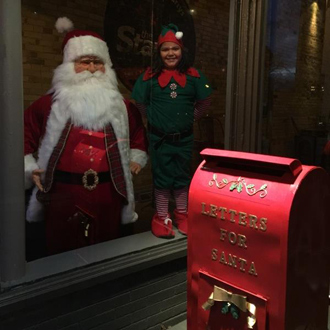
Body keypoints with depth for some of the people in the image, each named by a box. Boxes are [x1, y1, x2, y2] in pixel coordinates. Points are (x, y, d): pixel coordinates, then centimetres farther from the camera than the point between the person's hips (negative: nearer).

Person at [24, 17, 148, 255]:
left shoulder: (120, 104, 9)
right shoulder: (51, 103, 0)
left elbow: (138, 129, 25)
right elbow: (25, 132, 8)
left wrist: (136, 157, 16)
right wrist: (29, 167, 2)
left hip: (108, 191, 2)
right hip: (64, 192, -2)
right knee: (65, 251, 10)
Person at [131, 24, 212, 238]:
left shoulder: (192, 75, -4)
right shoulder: (150, 76, -7)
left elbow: (204, 101, 6)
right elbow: (140, 103, 4)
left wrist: (191, 117, 2)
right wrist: (155, 118, 2)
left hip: (184, 137, 2)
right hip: (159, 138, -1)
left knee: (183, 176, 14)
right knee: (162, 177, 10)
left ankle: (182, 215, 30)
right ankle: (162, 217, 23)